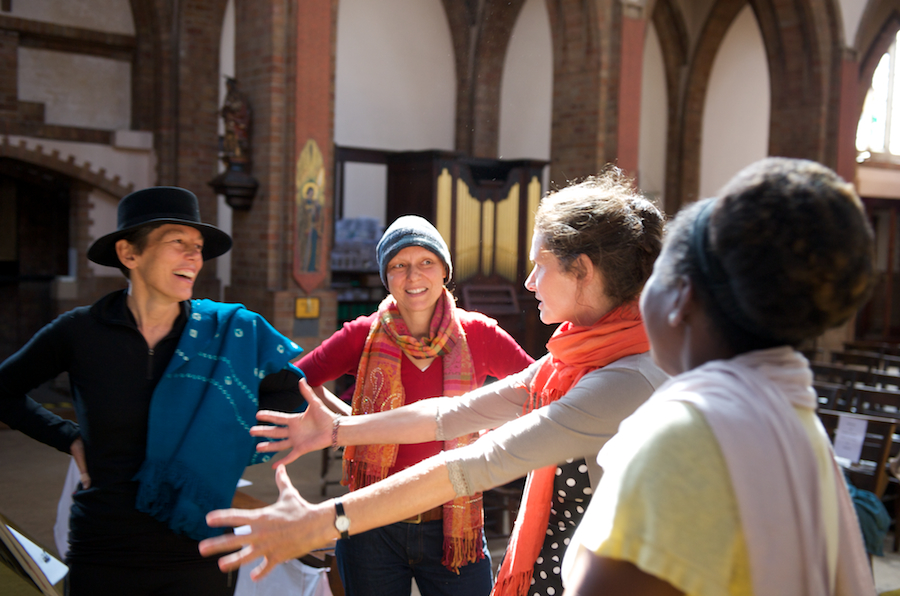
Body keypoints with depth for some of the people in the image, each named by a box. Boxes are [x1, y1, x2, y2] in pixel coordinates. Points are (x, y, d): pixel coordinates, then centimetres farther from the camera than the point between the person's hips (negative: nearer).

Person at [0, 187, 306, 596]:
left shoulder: (228, 333, -5)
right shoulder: (79, 332, -5)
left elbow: (291, 391, 6)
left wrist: (225, 452, -1)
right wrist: (70, 440, 1)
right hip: (101, 558, 0)